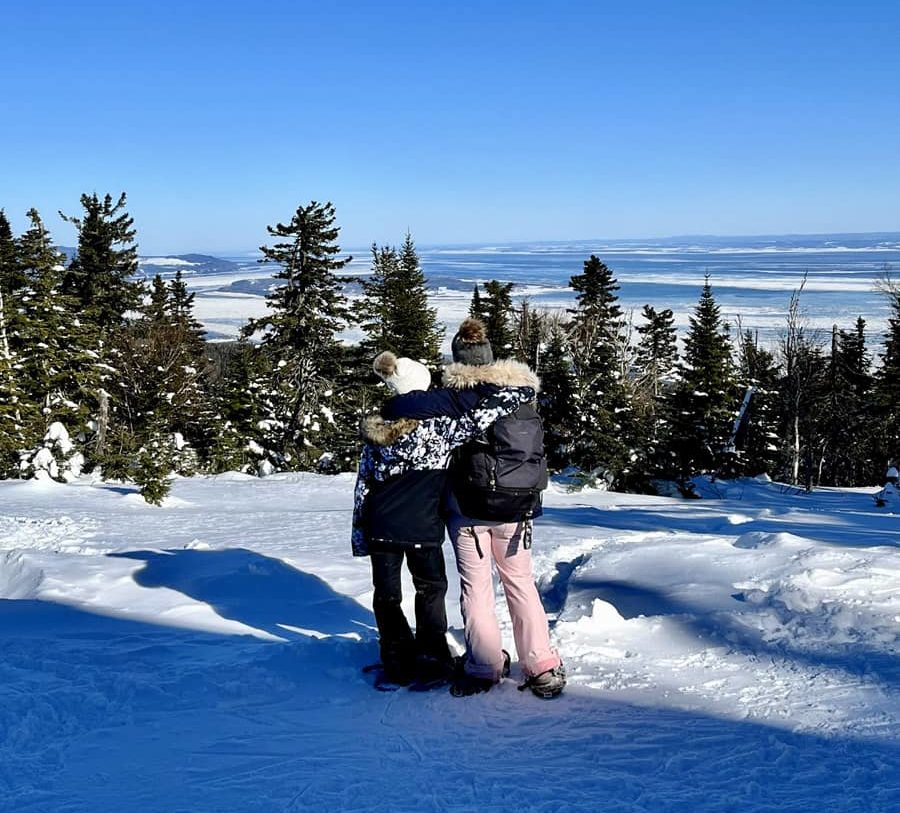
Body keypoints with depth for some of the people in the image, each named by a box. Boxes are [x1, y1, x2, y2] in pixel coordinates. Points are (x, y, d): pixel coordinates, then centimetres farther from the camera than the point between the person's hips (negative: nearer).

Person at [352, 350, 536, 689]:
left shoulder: (375, 431, 3)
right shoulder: (434, 426, -13)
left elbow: (363, 484, 7)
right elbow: (475, 418, -18)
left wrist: (360, 533, 14)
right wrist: (519, 393, -5)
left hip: (381, 526, 4)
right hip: (421, 527, -3)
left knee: (386, 594, 12)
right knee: (431, 588, 16)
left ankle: (397, 664, 15)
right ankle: (431, 658, 18)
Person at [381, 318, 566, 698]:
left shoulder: (462, 396, -15)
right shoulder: (522, 392, 2)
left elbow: (409, 405, -24)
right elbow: (537, 449, 11)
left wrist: (386, 411, -5)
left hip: (469, 505, -4)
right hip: (518, 506, 4)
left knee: (475, 585, 8)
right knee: (520, 582, 15)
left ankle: (484, 668, 12)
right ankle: (543, 667, 13)